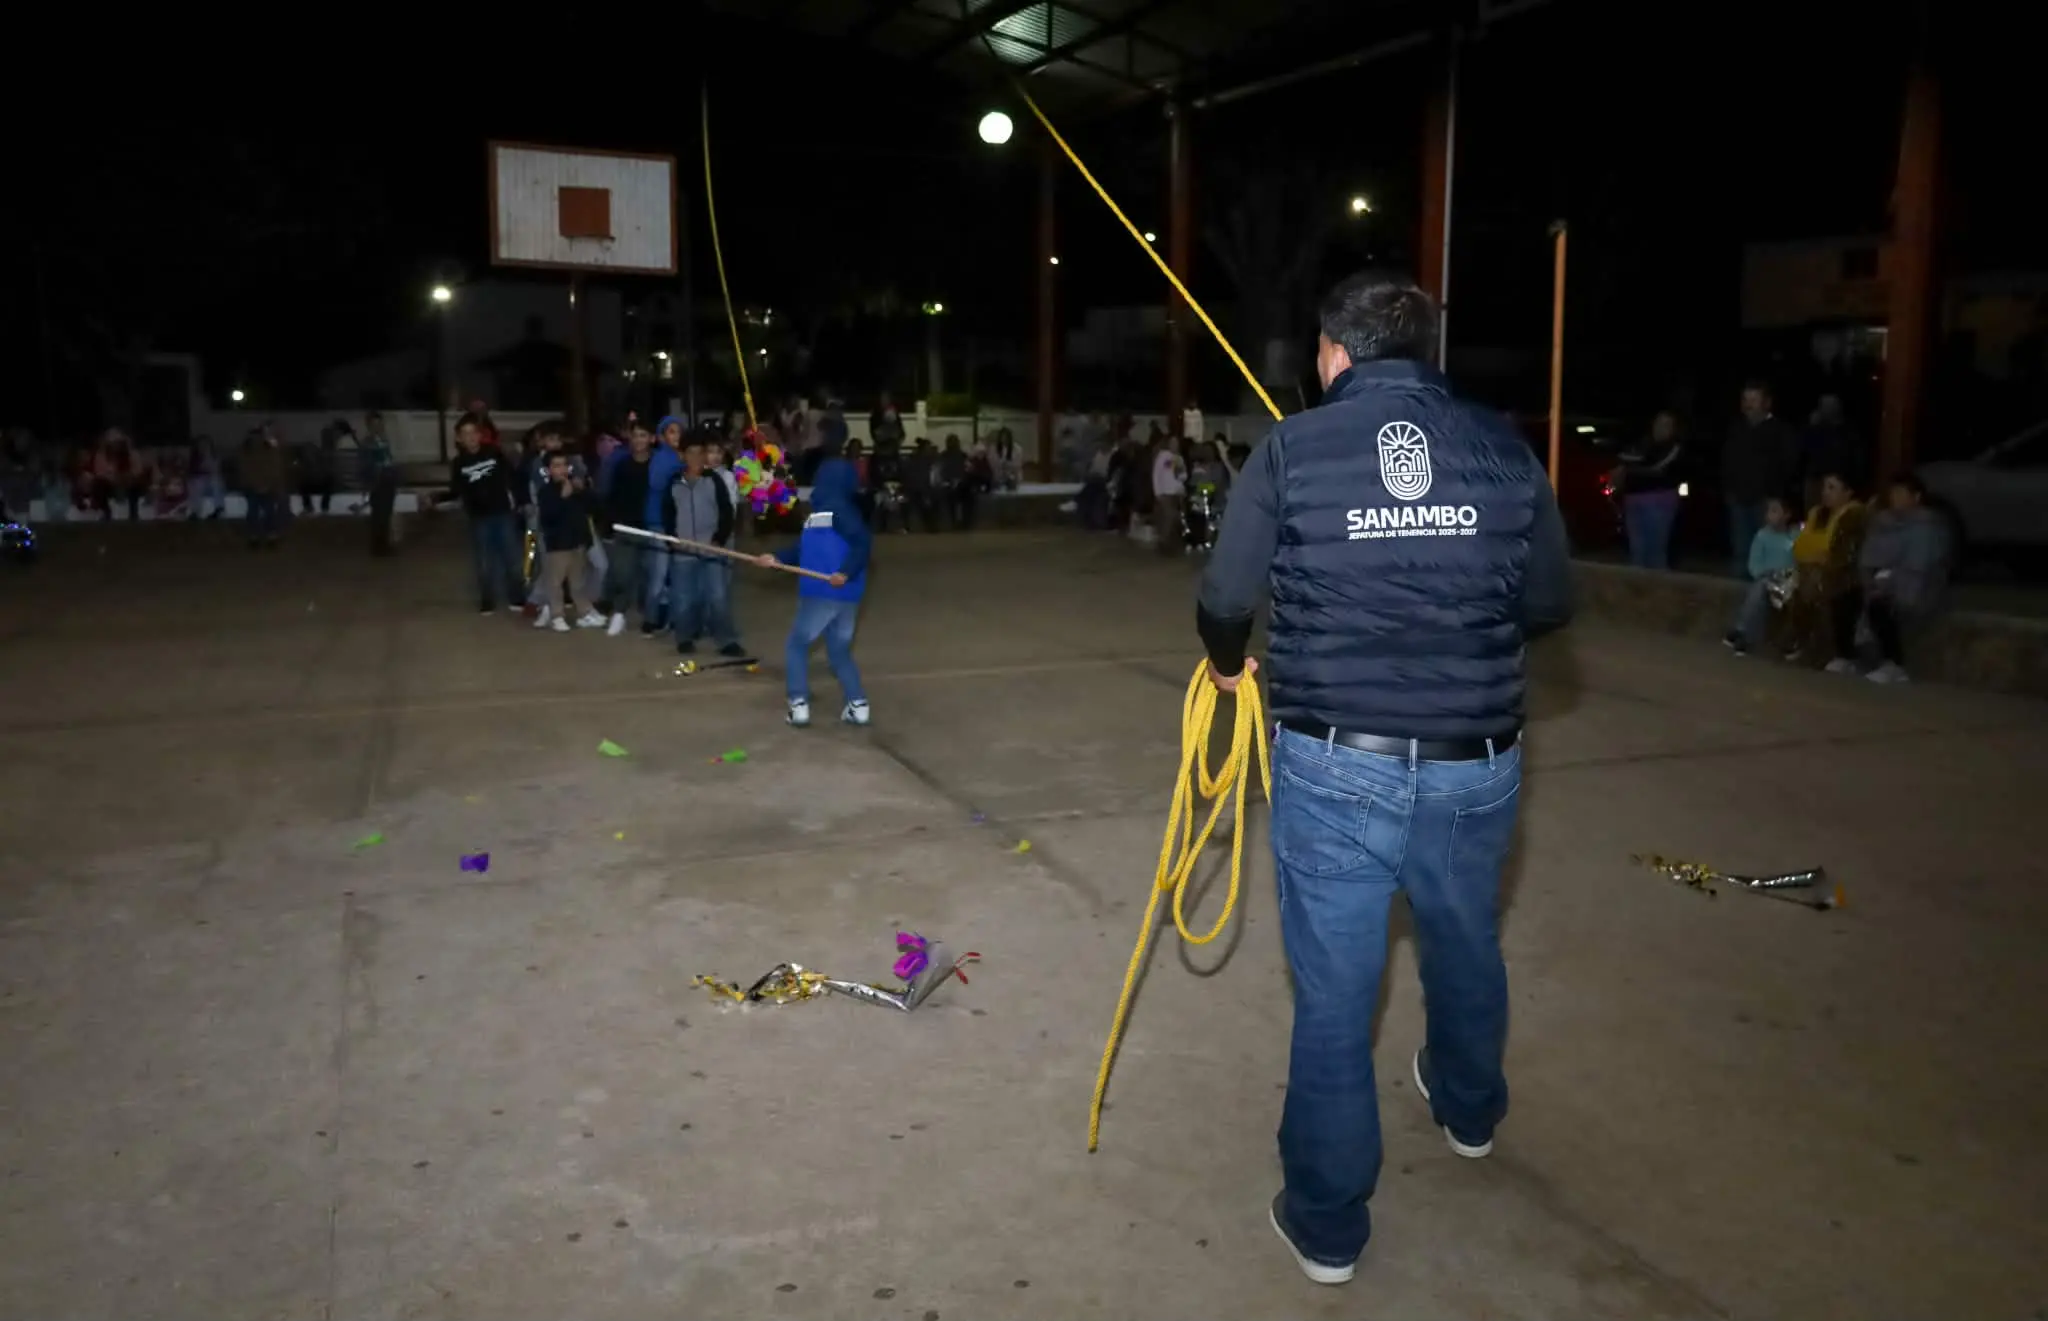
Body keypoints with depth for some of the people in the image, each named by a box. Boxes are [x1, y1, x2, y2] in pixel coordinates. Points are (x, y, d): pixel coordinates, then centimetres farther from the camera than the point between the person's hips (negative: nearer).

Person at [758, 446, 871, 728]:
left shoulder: (836, 507, -12)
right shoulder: (822, 510, 17)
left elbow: (862, 540, -23)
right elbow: (805, 548, 21)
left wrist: (846, 572, -30)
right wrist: (778, 558, 15)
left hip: (825, 593, -9)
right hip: (846, 596, 9)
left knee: (796, 645, 5)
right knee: (839, 651, 17)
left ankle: (799, 707, 2)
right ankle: (858, 706, 12)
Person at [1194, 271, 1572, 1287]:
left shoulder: (1292, 448, -6)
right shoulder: (1504, 448, 0)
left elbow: (1224, 600, -3)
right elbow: (1551, 604, 8)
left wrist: (1229, 663, 19)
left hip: (1334, 763, -3)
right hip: (1476, 763, 3)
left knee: (1334, 989, 8)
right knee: (1465, 947, 27)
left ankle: (1326, 1222, 21)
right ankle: (1469, 1108, 54)